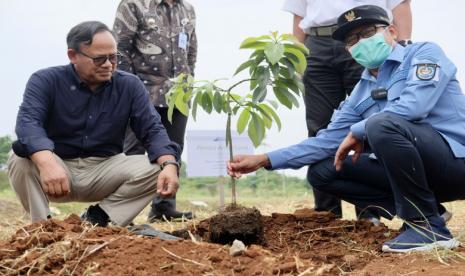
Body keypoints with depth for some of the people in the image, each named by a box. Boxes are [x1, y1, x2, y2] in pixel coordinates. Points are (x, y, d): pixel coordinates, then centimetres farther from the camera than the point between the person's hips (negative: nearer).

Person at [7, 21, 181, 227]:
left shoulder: (130, 86, 0)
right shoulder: (45, 81, -9)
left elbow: (152, 129, -5)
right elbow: (28, 122, -27)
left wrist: (169, 165, -29)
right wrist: (47, 162, -49)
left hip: (105, 170, 3)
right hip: (58, 168, -2)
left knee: (156, 168, -20)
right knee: (20, 160, -32)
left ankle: (97, 218, -12)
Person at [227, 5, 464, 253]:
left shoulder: (424, 53, -5)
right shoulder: (361, 93, 14)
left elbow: (414, 106, -23)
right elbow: (328, 141, 14)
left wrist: (358, 131, -10)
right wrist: (265, 160, 8)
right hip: (415, 171, 7)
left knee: (382, 124, -32)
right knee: (321, 172, 5)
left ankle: (429, 227, -19)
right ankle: (416, 211, 0)